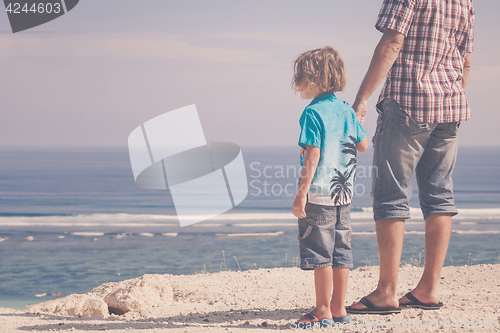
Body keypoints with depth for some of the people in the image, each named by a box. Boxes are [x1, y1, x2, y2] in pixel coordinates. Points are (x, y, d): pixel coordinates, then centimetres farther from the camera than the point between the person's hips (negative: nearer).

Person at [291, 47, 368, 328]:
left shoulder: (313, 113, -11)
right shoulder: (347, 110, 9)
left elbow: (312, 156, -16)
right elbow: (363, 145, 16)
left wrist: (301, 193, -15)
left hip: (319, 192, -7)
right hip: (344, 193, 7)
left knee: (319, 253, -1)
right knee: (341, 251, 10)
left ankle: (323, 310, 3)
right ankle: (339, 308, 14)